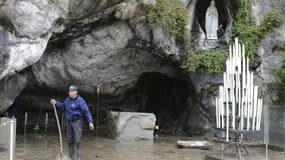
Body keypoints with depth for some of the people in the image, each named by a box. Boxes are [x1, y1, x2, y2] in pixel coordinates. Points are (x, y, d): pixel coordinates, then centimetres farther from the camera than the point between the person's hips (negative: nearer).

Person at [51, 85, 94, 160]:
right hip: (69, 122, 7)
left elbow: (86, 111, -16)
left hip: (77, 121, -7)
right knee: (70, 140, 12)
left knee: (77, 140, -11)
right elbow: (63, 107, 28)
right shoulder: (68, 99, 8)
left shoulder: (80, 100, -12)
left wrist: (90, 122, -23)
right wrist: (56, 103, 16)